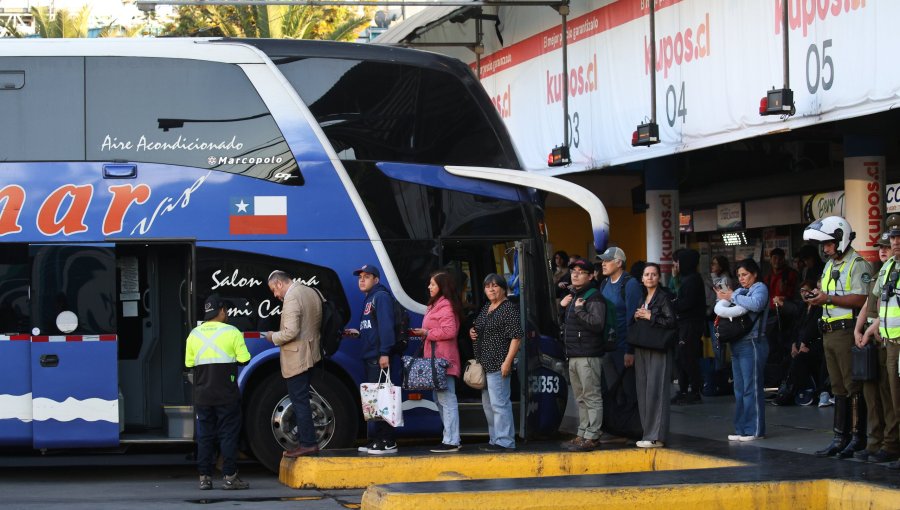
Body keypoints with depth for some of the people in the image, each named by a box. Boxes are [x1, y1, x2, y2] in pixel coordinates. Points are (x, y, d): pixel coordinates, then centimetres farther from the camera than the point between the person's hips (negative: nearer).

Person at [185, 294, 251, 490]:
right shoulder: (232, 332, -5)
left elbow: (189, 363, 7)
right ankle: (230, 477, 1)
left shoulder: (194, 334, 5)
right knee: (228, 434, 2)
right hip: (226, 394, -3)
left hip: (202, 395, 3)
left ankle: (204, 477, 7)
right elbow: (244, 359, -6)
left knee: (204, 435, 8)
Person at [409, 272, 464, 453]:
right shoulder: (436, 305, 22)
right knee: (440, 400, 15)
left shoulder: (446, 306, -12)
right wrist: (421, 333, 9)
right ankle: (450, 438, 20)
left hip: (444, 360, -12)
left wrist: (427, 333, -13)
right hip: (435, 358, 12)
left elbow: (449, 331, -22)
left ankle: (451, 442, -14)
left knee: (447, 399, -12)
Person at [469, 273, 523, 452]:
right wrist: (472, 332, 10)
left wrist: (508, 361, -21)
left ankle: (504, 442, -10)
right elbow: (479, 329, 34)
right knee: (488, 404, 14)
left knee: (499, 403, -11)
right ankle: (495, 440, 21)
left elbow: (516, 336, -16)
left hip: (498, 364, -10)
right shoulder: (486, 308, 17)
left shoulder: (509, 308, -10)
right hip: (484, 364, 10)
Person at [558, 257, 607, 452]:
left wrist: (579, 310, -20)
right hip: (573, 355, 10)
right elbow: (563, 323, 26)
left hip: (588, 355, -10)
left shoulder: (594, 297, -10)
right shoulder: (573, 296, 20)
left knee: (592, 397, -7)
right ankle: (582, 434, 19)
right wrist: (562, 307, 10)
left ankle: (592, 437, -7)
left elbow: (597, 324, -21)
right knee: (580, 398, 13)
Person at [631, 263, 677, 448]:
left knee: (655, 390, -9)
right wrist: (636, 316, 3)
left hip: (658, 350, -8)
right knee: (643, 391, 7)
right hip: (641, 349, 8)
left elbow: (672, 322, -14)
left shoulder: (663, 297, -5)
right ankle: (648, 432, 12)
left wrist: (651, 317, -14)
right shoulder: (641, 298, 17)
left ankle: (656, 436, -7)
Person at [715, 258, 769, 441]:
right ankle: (741, 429, 14)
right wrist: (723, 299, -10)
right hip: (737, 344, 8)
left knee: (751, 389, -7)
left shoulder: (760, 288, -1)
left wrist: (733, 297, -15)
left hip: (752, 343, -8)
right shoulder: (740, 291, 20)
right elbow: (719, 309, 11)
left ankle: (754, 430, -4)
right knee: (739, 390, 10)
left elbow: (756, 304, -24)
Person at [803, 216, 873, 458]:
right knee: (838, 388, 11)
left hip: (847, 331, -9)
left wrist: (829, 299, -19)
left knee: (853, 387, -6)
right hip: (830, 333, 9)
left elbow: (861, 299, -19)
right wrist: (817, 297, 4)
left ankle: (858, 437, -2)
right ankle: (840, 438, 13)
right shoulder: (829, 266, 20)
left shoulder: (857, 265, -9)